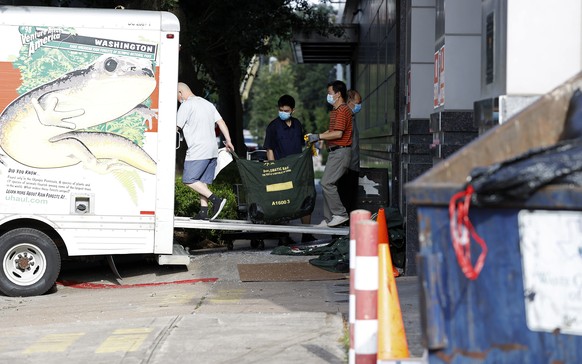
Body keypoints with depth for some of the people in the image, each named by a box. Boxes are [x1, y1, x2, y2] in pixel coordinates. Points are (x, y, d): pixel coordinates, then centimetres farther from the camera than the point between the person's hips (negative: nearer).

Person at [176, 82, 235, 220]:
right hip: (213, 150, 9)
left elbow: (176, 127, -5)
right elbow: (221, 122, 15)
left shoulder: (186, 105, -5)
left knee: (188, 180, -7)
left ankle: (216, 200, -17)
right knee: (202, 181, 10)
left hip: (197, 150, -9)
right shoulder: (208, 104, 20)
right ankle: (203, 211, 3)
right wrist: (228, 141, 15)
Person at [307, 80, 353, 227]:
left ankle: (340, 214, -9)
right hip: (334, 152, 10)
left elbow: (338, 133, -21)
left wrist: (318, 137, -14)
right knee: (328, 184, 8)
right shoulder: (335, 111, 19)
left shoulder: (342, 110, -14)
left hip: (341, 152, -10)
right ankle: (328, 219, 11)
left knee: (326, 183, -15)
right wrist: (317, 137, 13)